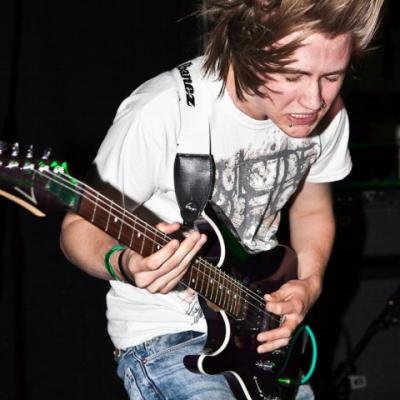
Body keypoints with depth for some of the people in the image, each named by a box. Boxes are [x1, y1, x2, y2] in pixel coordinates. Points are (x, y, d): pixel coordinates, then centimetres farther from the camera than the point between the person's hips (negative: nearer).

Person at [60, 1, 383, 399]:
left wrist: (309, 285, -5)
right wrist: (124, 265, -36)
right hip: (163, 334, -6)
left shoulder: (327, 114, -7)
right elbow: (79, 226, -16)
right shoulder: (161, 113, -26)